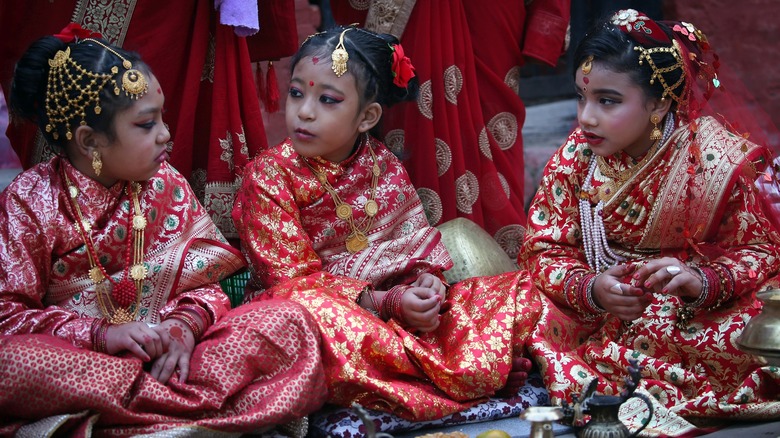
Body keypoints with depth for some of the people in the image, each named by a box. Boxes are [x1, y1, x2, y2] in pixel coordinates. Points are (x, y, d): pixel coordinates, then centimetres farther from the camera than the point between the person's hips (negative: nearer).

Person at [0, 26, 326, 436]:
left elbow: (205, 277, 7)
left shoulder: (165, 184, 7)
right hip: (80, 357, -3)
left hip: (168, 350, 3)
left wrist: (187, 324, -16)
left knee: (289, 321, -16)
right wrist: (101, 333, -21)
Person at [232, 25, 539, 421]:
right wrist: (384, 303, -23)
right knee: (311, 308, -43)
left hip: (400, 301, 5)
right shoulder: (269, 176, -9)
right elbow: (294, 278, -15)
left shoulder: (385, 167, 7)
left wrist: (427, 278, -14)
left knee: (516, 292, -3)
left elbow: (418, 239, 11)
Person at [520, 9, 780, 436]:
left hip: (699, 309, -2)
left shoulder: (723, 160, -16)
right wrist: (590, 288, -29)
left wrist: (703, 281, -31)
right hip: (598, 307, 3)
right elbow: (544, 250, -6)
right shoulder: (576, 156, -8)